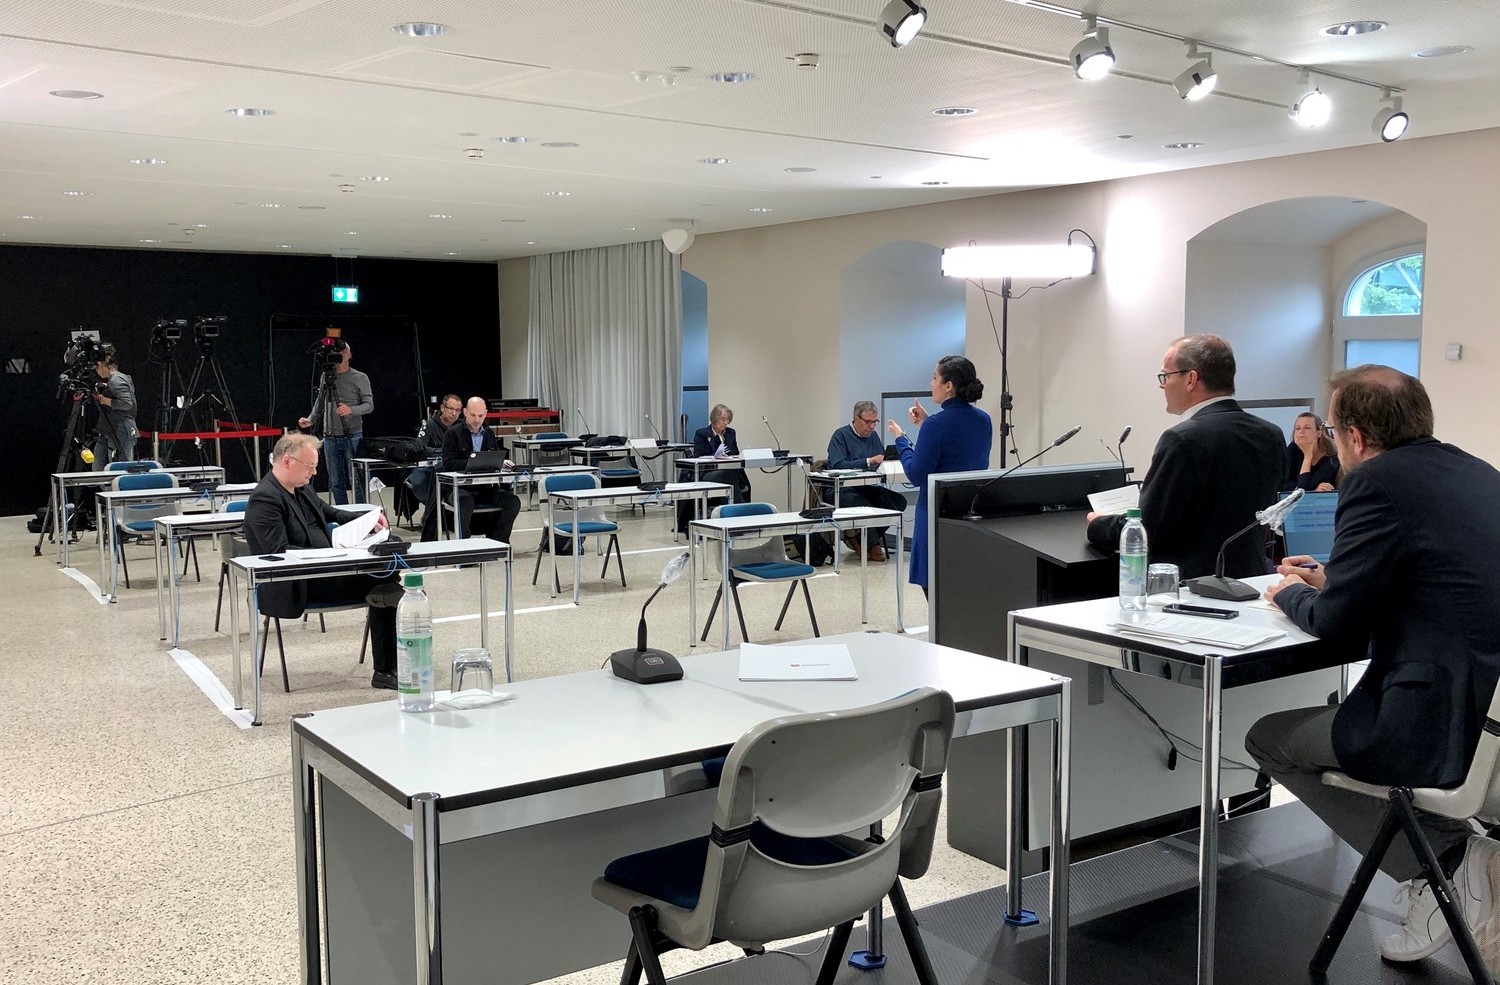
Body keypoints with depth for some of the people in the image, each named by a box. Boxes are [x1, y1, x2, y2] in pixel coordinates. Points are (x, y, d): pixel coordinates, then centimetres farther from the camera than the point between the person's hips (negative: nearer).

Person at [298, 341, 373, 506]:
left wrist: (351, 410, -22)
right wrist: (310, 420, 2)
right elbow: (319, 403, 18)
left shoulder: (360, 378, 1)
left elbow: (369, 405, -4)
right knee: (336, 483, 6)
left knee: (356, 480, -7)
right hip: (330, 438, 4)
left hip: (352, 437, -4)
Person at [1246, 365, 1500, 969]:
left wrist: (1293, 595, 11)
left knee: (1268, 739, 12)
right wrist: (1330, 583, 26)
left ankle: (1447, 858, 5)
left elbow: (1338, 627, -10)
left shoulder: (1377, 480, -13)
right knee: (1339, 717, 31)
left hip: (1447, 731, -9)